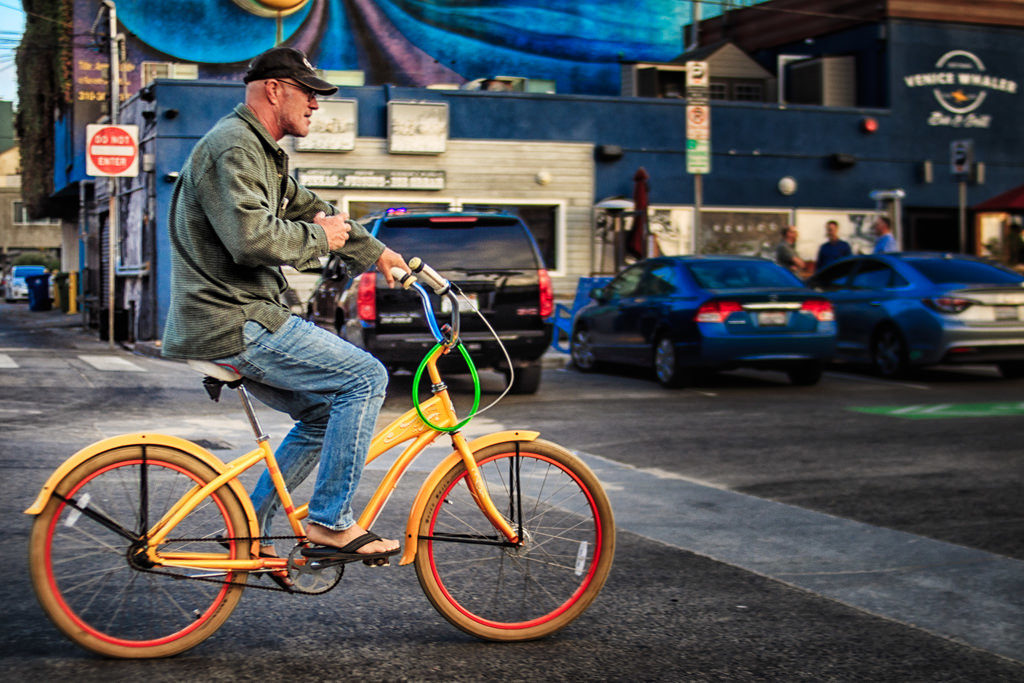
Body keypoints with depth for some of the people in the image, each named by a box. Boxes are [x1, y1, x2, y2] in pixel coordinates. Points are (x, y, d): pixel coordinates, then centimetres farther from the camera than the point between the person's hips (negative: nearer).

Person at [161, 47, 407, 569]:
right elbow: (252, 237, -27)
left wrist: (374, 253, 34)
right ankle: (330, 522, -7)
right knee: (365, 378, -11)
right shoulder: (233, 146, -14)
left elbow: (309, 209, 32)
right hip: (234, 324, -11)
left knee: (326, 413, 14)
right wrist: (318, 238, -11)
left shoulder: (259, 151, 21)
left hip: (236, 321, 11)